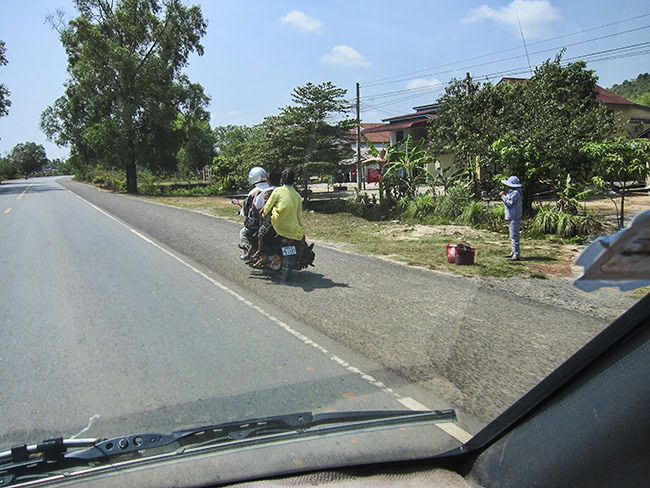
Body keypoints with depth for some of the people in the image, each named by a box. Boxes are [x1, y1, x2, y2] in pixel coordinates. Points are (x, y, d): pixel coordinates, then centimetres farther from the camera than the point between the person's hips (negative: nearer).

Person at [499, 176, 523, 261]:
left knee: (514, 236, -11)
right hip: (511, 218, 11)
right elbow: (508, 202, 20)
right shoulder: (512, 192, 17)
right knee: (513, 236, 17)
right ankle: (514, 252, 26)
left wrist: (503, 196, -8)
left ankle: (516, 255, -11)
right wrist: (504, 195, 9)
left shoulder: (515, 193, -16)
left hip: (514, 218, -11)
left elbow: (509, 203, -19)